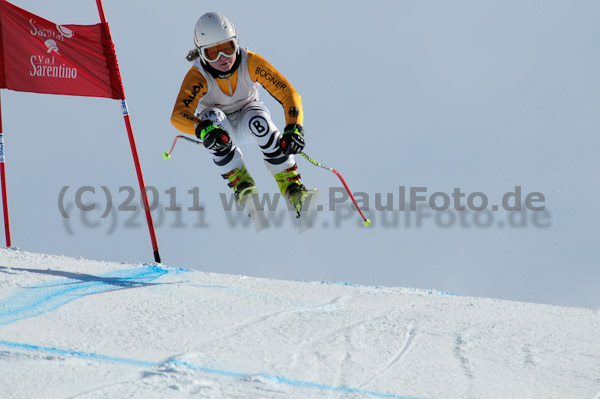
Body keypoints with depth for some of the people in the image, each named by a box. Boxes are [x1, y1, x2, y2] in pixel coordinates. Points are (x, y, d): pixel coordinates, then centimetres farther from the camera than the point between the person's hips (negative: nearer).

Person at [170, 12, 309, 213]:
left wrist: (293, 128, -45)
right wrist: (203, 129, -63)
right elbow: (178, 115, -42)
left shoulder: (251, 63, -27)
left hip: (247, 115, 0)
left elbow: (288, 94, -28)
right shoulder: (198, 76, -29)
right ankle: (242, 185, -30)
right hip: (220, 127, 0)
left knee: (259, 120, -34)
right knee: (213, 117, -34)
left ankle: (291, 186, -28)